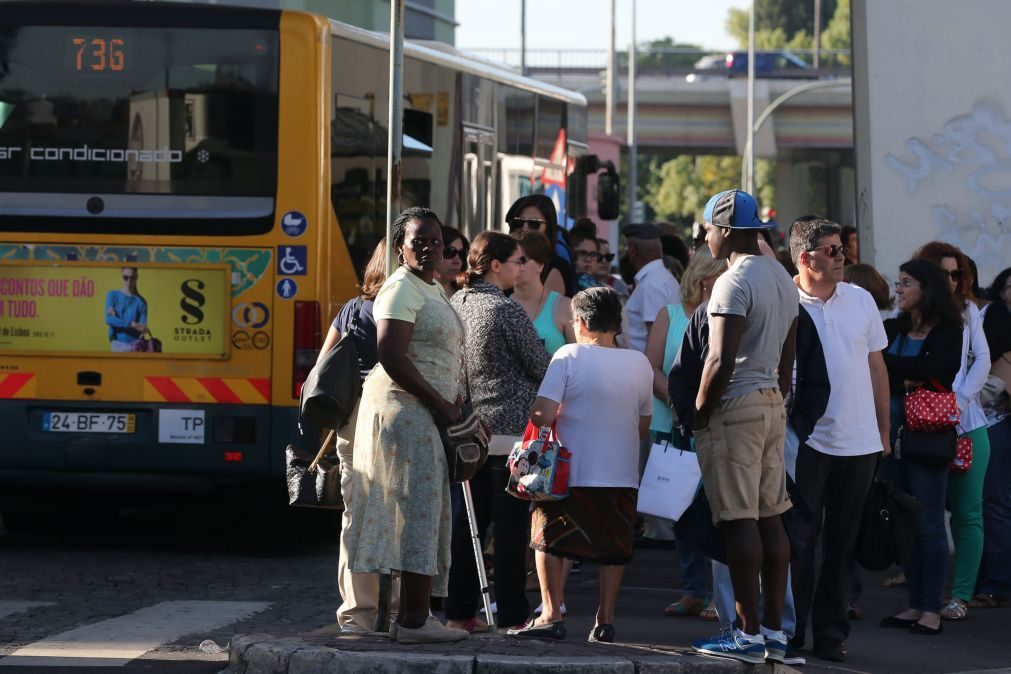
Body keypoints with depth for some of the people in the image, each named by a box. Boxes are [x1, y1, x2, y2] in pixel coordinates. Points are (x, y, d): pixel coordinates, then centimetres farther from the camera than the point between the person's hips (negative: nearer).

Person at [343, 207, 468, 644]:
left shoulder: (433, 288, 20)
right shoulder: (401, 289, -11)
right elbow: (391, 357, -21)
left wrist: (451, 403, 9)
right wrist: (441, 404, -16)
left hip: (426, 414, 10)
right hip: (404, 409, -10)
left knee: (424, 516, 9)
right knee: (418, 509, -12)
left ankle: (413, 615, 12)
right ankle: (413, 619, -13)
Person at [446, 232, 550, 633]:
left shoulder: (456, 304, 7)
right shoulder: (506, 310, -14)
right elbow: (541, 367, -7)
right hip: (512, 429, -7)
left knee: (469, 522, 10)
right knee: (510, 525, -2)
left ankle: (459, 611, 12)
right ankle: (512, 614, 2)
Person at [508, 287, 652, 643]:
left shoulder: (569, 356, -11)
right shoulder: (640, 363, 2)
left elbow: (542, 415, -17)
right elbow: (643, 425, 11)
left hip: (572, 472, -3)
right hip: (622, 474, 4)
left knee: (550, 540, 10)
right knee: (613, 547, 14)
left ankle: (551, 615, 5)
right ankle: (605, 619, 12)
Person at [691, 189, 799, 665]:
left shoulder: (734, 282, -15)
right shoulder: (783, 278, 15)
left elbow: (721, 361, -21)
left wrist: (700, 411, -11)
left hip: (734, 406, -9)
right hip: (772, 405, 9)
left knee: (740, 521, -7)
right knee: (770, 517, 10)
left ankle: (750, 635, -8)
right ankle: (775, 632, 11)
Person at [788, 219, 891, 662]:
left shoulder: (861, 300, 8)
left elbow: (876, 367, 14)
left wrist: (884, 431, 13)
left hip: (860, 443, 4)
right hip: (808, 441, -4)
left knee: (842, 543, 8)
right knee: (800, 541, 0)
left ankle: (830, 632, 15)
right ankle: (791, 630, 8)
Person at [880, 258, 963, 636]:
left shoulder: (948, 333, -4)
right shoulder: (892, 329, 12)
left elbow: (930, 371, -18)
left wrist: (886, 363, -14)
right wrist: (905, 381, -13)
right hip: (894, 430, 6)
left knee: (928, 523, -4)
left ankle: (932, 610, -2)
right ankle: (915, 605, 12)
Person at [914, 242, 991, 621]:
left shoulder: (967, 311, 8)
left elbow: (982, 359, 4)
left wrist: (961, 399, -9)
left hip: (966, 424, 1)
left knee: (966, 512, -1)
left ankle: (961, 595, 1)